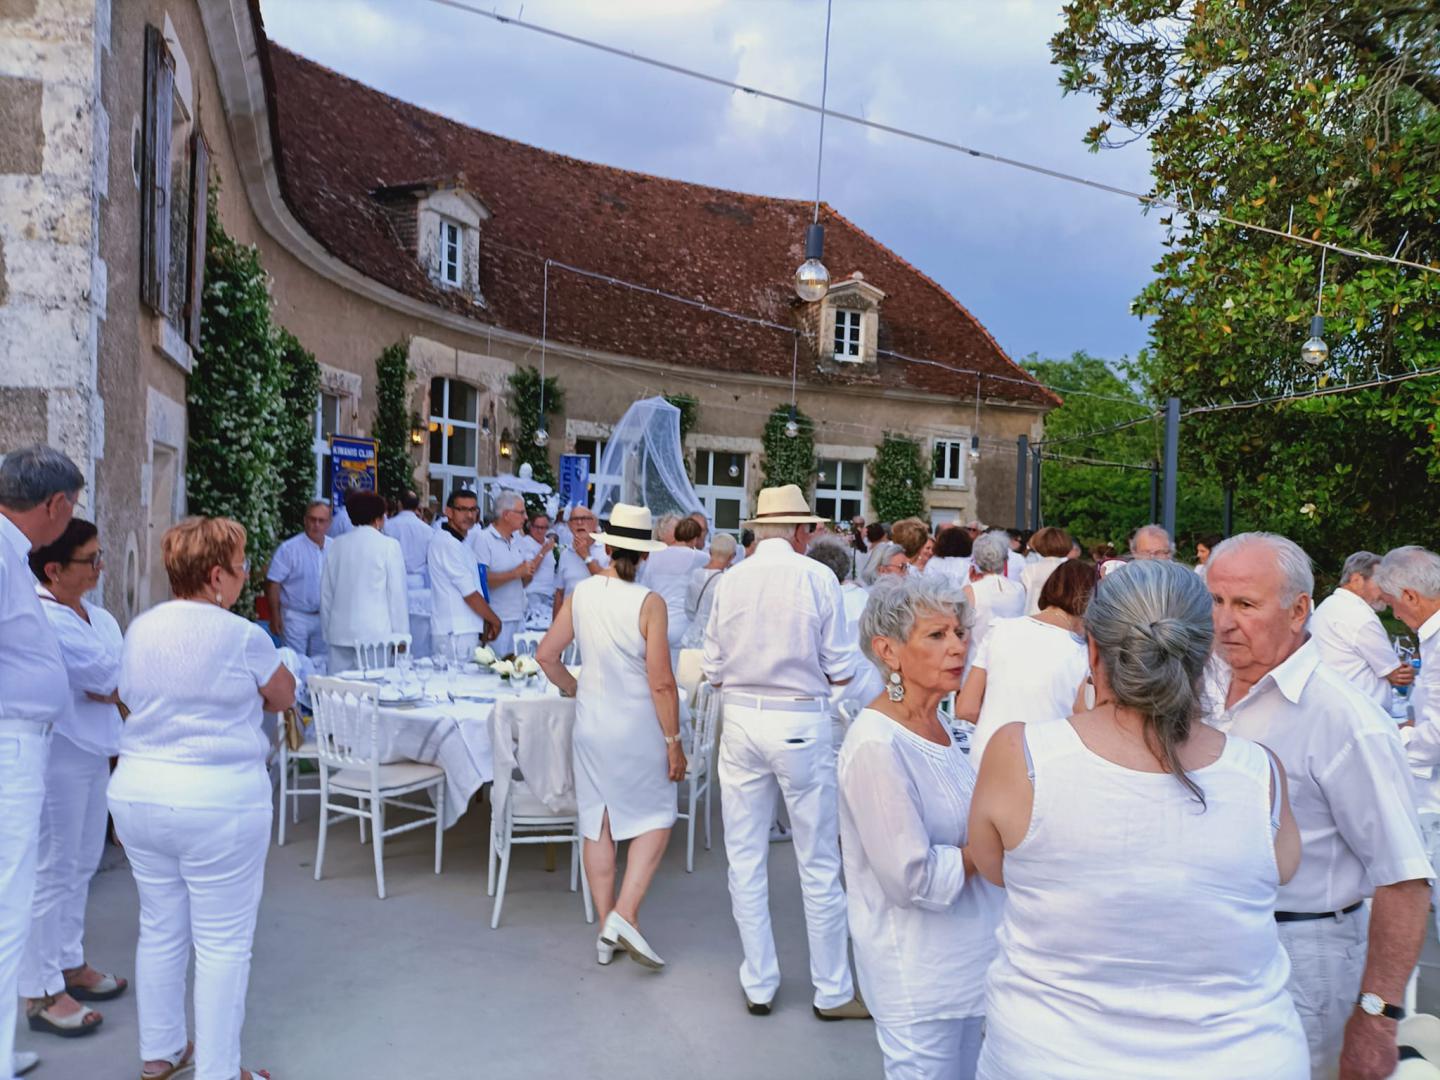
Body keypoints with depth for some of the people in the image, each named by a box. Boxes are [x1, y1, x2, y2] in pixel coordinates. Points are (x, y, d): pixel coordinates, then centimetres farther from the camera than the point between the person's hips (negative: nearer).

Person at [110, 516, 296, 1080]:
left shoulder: (139, 629, 4)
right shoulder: (242, 636, -15)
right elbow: (283, 697, 1)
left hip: (137, 794, 7)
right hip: (218, 801, -7)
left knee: (160, 929, 19)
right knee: (223, 943, 5)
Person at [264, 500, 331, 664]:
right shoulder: (289, 549, -10)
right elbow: (272, 583, -10)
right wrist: (275, 617, -12)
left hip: (325, 618, 4)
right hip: (296, 617, -4)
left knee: (321, 662, 12)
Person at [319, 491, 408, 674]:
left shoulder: (335, 546, 8)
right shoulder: (388, 546, -5)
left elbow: (326, 593, 13)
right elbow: (397, 593, -5)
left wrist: (327, 633, 20)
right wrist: (401, 636, 0)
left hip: (340, 633, 4)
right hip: (375, 632, -4)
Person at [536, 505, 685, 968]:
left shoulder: (582, 592, -4)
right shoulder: (649, 603, -17)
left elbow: (546, 656, 2)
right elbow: (661, 683, -16)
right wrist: (674, 742, -7)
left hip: (592, 723, 5)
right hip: (639, 726, -5)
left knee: (598, 823, 13)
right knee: (655, 818, 12)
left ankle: (606, 933, 22)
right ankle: (624, 914, -2)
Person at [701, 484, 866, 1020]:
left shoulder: (728, 582, -1)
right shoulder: (817, 578, -8)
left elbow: (713, 670, 4)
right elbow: (841, 669, -6)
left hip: (740, 720, 3)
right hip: (801, 722, -3)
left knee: (745, 861, 12)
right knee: (819, 865, 9)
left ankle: (758, 985, 22)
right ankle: (832, 991, 19)